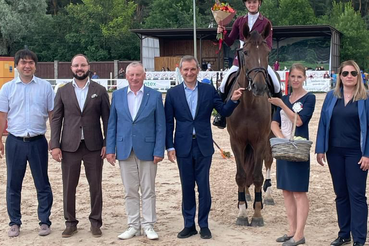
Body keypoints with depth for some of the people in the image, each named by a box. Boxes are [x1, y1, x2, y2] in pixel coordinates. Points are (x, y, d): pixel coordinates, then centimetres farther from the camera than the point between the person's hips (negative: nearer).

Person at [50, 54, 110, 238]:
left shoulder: (100, 91, 3)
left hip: (94, 146, 0)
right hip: (69, 146, 1)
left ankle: (95, 221, 17)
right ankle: (70, 222, 17)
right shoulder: (63, 91, 5)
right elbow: (56, 119, 4)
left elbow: (107, 119, 3)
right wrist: (54, 145, -4)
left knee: (95, 186, 5)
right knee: (68, 187, 5)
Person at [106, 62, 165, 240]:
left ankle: (148, 226, 14)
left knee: (148, 191, 5)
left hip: (147, 150, -2)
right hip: (125, 150, 2)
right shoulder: (117, 95, 6)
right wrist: (110, 149, 1)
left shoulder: (155, 96, -1)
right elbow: (112, 124, 7)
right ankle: (133, 226, 17)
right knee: (130, 191, 9)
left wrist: (159, 151, -8)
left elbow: (160, 126, -2)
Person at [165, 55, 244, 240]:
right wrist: (170, 146, -5)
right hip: (183, 147, 0)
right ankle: (189, 225, 20)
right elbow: (169, 123, 1)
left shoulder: (209, 90, 2)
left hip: (203, 146, 0)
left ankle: (204, 225, 16)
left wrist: (233, 100, -15)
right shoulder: (173, 93, 1)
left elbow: (224, 112, 4)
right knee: (187, 187, 9)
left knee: (204, 187, 5)